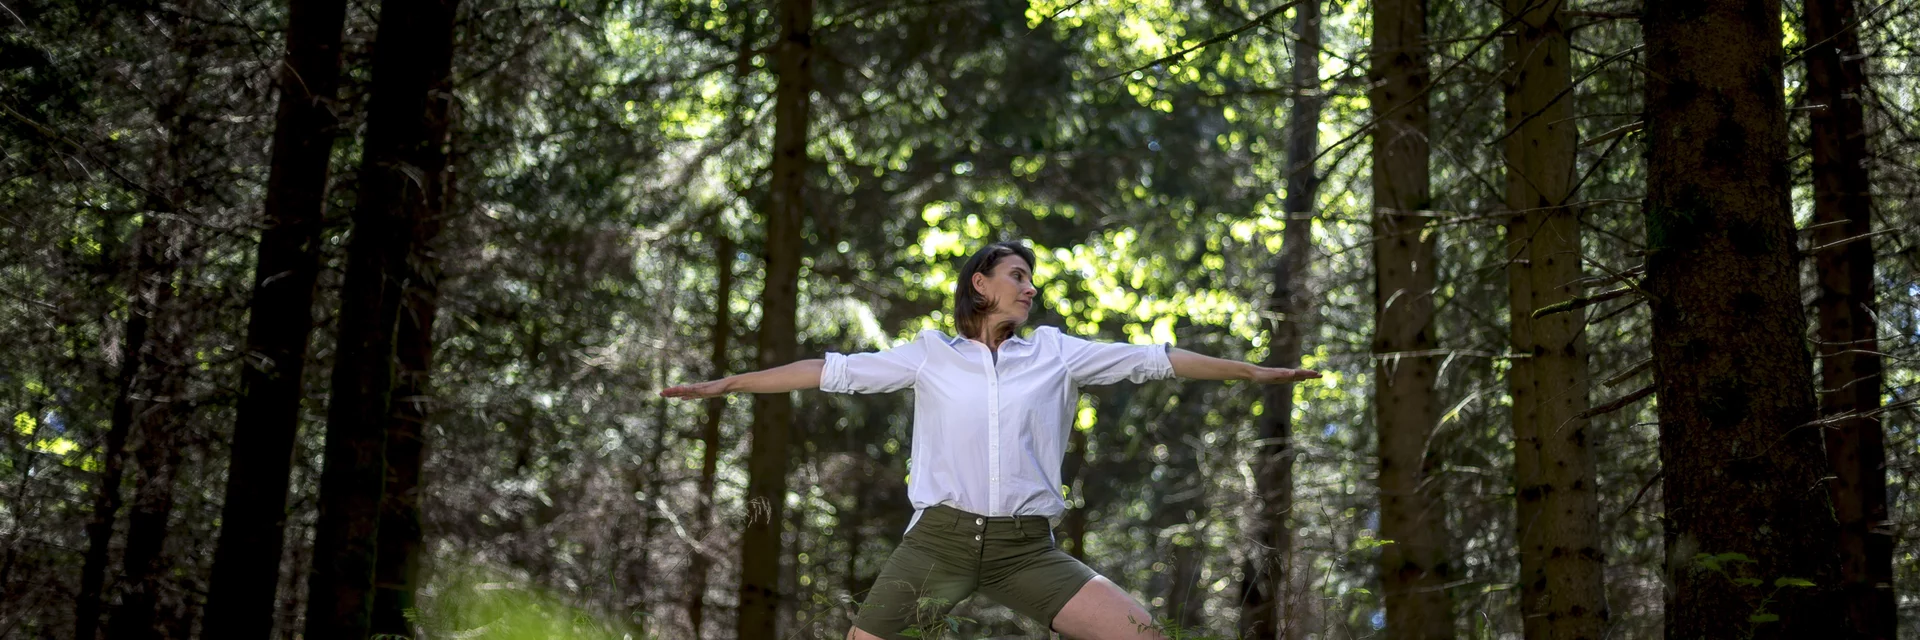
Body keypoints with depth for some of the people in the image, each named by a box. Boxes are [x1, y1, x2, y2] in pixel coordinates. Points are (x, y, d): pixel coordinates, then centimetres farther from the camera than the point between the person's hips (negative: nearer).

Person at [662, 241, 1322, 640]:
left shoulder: (1056, 353, 10)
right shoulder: (930, 355, 7)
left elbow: (1153, 359, 9)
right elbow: (834, 370, 8)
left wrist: (1255, 371, 9)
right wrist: (725, 383, 7)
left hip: (1026, 549, 1)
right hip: (939, 539, -1)